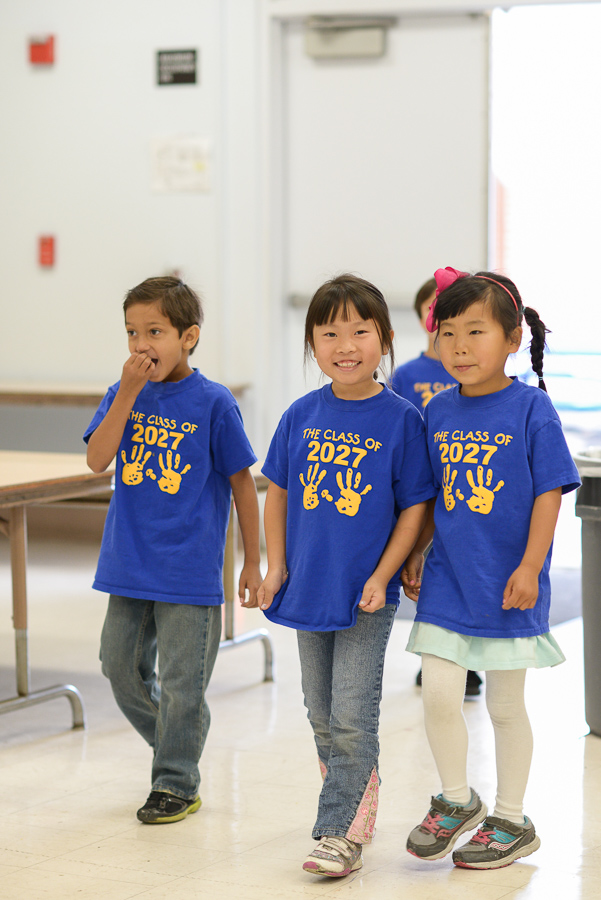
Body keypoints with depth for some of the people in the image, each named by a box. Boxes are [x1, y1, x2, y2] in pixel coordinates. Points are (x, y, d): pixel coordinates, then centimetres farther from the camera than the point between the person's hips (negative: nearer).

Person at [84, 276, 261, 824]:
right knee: (122, 667, 13)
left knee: (180, 683, 1)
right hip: (128, 565, 5)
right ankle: (176, 748, 34)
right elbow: (97, 459, -10)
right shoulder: (124, 394, 4)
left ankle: (176, 785, 15)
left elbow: (242, 483, -2)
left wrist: (253, 562, 1)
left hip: (189, 569, -5)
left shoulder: (213, 403, -8)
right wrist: (130, 391, -18)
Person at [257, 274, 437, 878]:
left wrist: (381, 578, -12)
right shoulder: (301, 417, 1)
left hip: (367, 596, -5)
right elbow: (278, 493, 10)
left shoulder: (400, 419, -10)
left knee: (352, 719, -5)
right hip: (307, 588, 5)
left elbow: (415, 507, -7)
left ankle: (340, 833, 2)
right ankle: (354, 811, 28)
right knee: (322, 717, 14)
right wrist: (276, 568, 5)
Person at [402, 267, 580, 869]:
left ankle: (511, 820, 23)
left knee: (505, 706, 7)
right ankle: (456, 802, 19)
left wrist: (530, 567, -15)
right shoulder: (438, 412, 4)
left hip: (508, 584, -3)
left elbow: (549, 492, -10)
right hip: (448, 578, 3)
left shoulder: (530, 408, -9)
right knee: (438, 695, -4)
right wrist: (415, 555, 9)